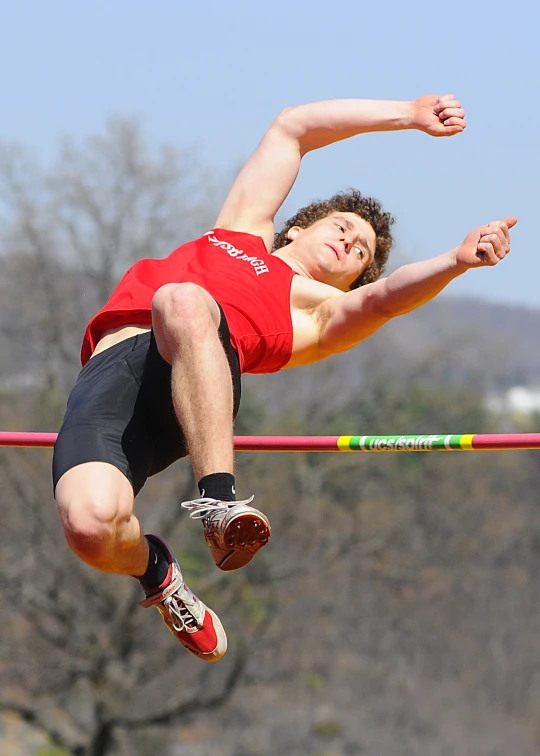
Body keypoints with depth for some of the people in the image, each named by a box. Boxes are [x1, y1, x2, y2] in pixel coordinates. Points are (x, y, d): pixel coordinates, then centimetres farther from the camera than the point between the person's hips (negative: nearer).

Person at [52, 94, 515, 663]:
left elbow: (383, 298, 8)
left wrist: (458, 260, -9)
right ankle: (154, 569, 10)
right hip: (111, 370, 2)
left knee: (182, 301, -36)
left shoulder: (321, 313, 30)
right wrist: (407, 114, 42)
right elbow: (293, 127, 44)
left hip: (193, 387, -2)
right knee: (90, 523, -27)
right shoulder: (245, 233, 39)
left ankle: (219, 499, -35)